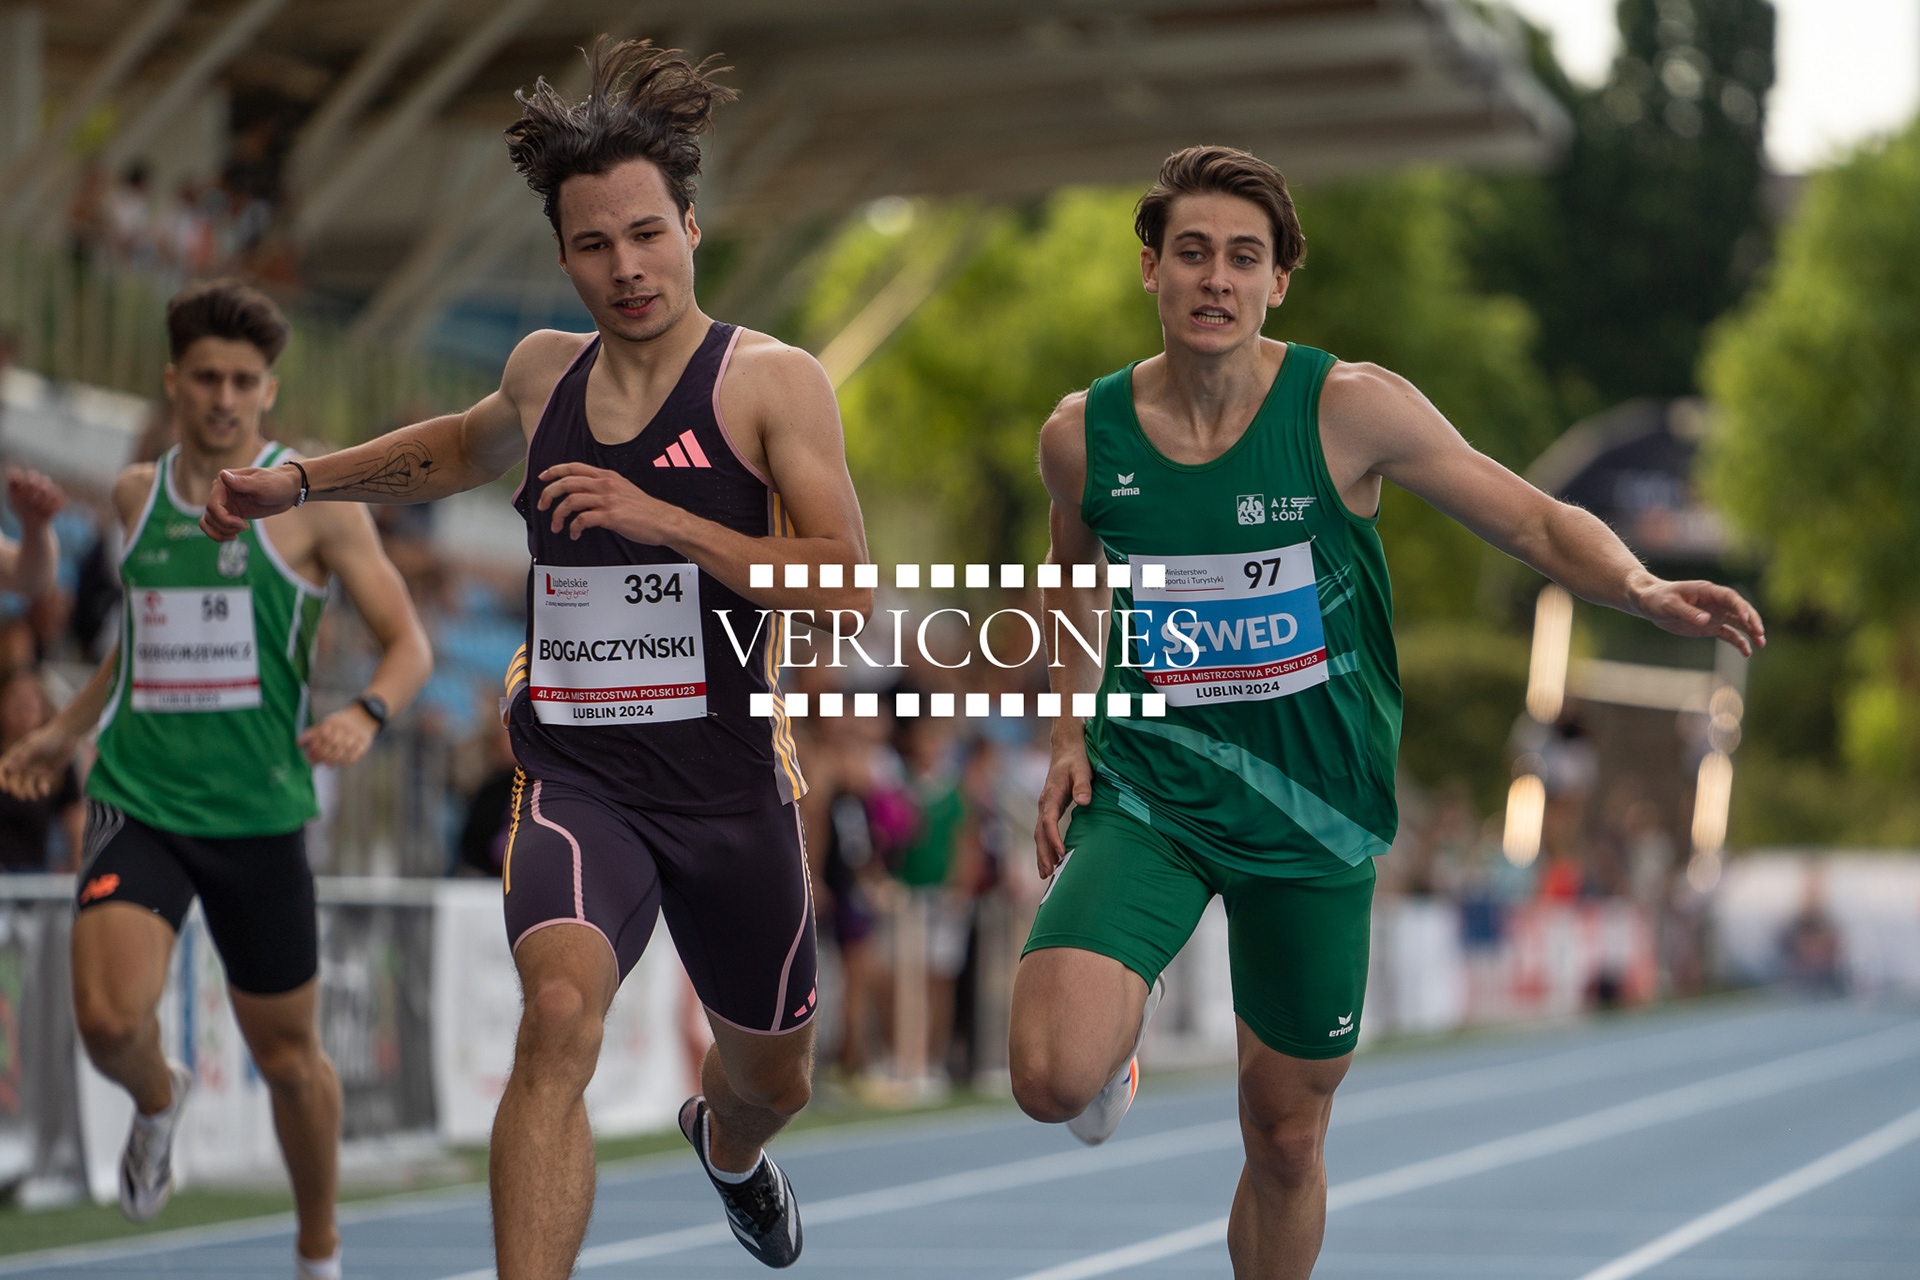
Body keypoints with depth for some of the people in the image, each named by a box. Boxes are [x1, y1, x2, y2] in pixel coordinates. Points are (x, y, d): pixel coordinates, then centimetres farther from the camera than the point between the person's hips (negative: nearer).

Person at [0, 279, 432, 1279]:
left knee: (287, 1056, 7)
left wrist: (365, 714, -25)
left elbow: (409, 643, -6)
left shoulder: (312, 501, -3)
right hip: (138, 798, 2)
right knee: (109, 1020, -21)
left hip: (260, 811, -2)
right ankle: (157, 1098, 16)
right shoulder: (137, 493, 10)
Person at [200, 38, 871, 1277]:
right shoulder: (545, 369, 6)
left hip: (729, 779, -1)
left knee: (774, 1077, 21)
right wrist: (299, 481, 24)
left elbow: (849, 586, -16)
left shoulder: (773, 382, -7)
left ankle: (726, 1147, 59)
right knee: (561, 1009, -30)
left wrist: (665, 520, -23)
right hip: (576, 771, 1)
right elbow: (469, 446, 31)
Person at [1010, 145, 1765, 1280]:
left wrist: (1644, 588, -27)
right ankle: (1120, 1012, 15)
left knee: (1288, 1138, 9)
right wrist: (1073, 729, 6)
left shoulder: (1349, 409, -11)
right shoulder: (1085, 433, -4)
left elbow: (1541, 522, -7)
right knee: (1054, 1082, -22)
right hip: (1147, 791, 0)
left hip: (1312, 816, 0)